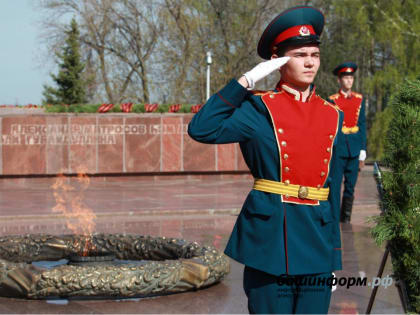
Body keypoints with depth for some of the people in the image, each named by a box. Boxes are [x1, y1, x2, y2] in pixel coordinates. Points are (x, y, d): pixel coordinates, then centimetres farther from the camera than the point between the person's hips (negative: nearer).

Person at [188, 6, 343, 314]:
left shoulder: (333, 116, 10)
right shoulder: (260, 109, -2)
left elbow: (333, 186, 13)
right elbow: (201, 129, -17)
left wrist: (334, 255, 12)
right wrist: (246, 81, -15)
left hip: (317, 241, 4)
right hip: (268, 241, -4)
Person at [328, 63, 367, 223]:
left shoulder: (359, 99, 10)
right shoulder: (332, 100, 0)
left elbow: (362, 126, 11)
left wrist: (362, 152, 7)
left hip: (354, 149, 3)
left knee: (350, 186, 6)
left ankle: (346, 218, 14)